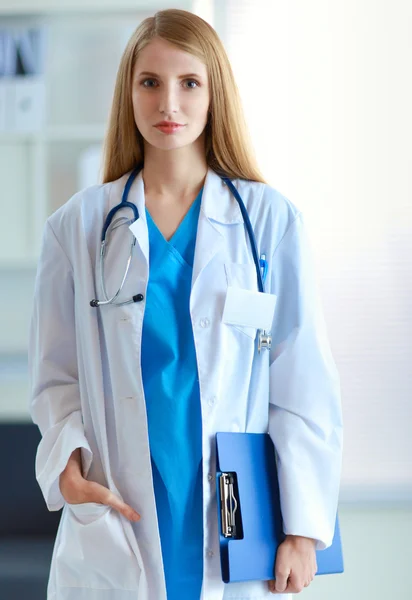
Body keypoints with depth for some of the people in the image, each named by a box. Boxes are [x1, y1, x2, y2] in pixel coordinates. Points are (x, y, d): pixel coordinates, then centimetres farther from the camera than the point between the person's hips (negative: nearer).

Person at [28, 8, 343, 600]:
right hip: (115, 525, 1)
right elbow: (55, 375, 7)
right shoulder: (78, 225, 4)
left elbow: (304, 384, 0)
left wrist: (303, 529, -3)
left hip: (235, 528, 0)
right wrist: (67, 460, -12)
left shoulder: (271, 221, 0)